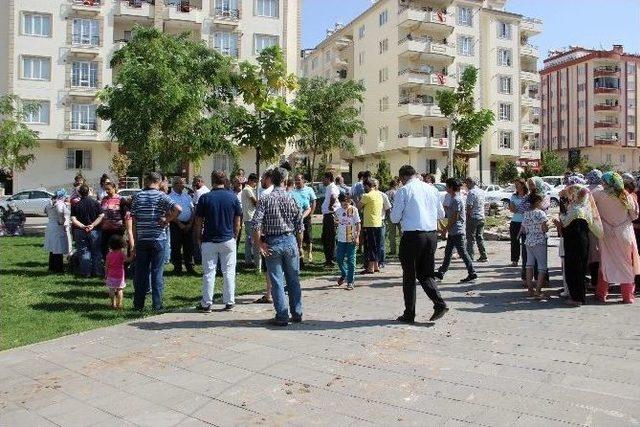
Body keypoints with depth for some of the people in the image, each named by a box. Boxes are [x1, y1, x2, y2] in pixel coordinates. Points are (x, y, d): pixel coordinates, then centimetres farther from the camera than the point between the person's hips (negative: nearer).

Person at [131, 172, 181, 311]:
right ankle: (157, 305, 8)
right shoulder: (161, 196, -5)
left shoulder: (137, 197, 4)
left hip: (141, 240, 3)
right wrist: (167, 220, -6)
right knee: (157, 273, 4)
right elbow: (178, 209, -21)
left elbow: (134, 220, 4)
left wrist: (135, 242, 8)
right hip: (158, 239, -3)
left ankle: (138, 304, 17)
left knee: (140, 273, 10)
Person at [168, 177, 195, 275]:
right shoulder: (170, 197, -3)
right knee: (176, 247, 1)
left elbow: (192, 210, 10)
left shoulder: (186, 195, 13)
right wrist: (180, 224, -12)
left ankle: (189, 267, 16)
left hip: (188, 225, 4)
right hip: (176, 225, -4)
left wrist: (190, 224, -1)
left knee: (189, 246, 7)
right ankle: (177, 268, 10)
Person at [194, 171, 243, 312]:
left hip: (209, 241, -1)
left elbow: (198, 222, -2)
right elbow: (238, 221, 2)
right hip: (228, 240, 1)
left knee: (209, 272, 5)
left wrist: (198, 238, 10)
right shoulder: (233, 197, -1)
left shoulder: (205, 198, -5)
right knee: (228, 272, 8)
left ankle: (207, 304, 10)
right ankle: (229, 302, 13)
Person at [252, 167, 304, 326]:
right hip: (290, 240, 2)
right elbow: (299, 225, 1)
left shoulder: (265, 200, -5)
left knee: (277, 281, 5)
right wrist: (299, 245, 11)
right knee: (294, 280, 13)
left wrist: (260, 244, -6)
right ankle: (297, 313, 22)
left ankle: (282, 316, 9)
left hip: (272, 243, -1)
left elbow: (256, 224, -15)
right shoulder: (291, 199, -1)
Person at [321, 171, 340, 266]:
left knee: (330, 238, -6)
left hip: (331, 215, -11)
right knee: (325, 237, 16)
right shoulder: (328, 188, 17)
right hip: (327, 215, 11)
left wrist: (331, 206, -27)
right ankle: (328, 258, 26)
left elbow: (333, 197, -38)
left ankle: (330, 259, 0)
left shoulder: (333, 187, -16)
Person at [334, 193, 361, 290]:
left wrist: (357, 236, -11)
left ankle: (350, 281, 8)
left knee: (350, 260, 0)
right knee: (339, 259, 7)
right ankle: (344, 275, 33)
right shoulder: (338, 211, 6)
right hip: (341, 239, 4)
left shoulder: (353, 210, -6)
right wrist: (335, 222, -5)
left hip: (351, 239, -4)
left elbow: (358, 224, -5)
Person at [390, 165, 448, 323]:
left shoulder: (403, 191, -6)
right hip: (432, 235, 5)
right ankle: (440, 303, 1)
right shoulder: (432, 189, 9)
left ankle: (409, 314, 14)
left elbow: (395, 218, -4)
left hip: (412, 235, -5)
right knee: (425, 274, 18)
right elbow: (441, 214, 18)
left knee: (409, 275, 8)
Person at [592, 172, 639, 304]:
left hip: (607, 235, 0)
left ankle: (601, 294, 18)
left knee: (605, 263, 12)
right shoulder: (626, 196, -8)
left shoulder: (599, 195, -13)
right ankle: (628, 296, 16)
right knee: (626, 264, 11)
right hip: (624, 235, 1)